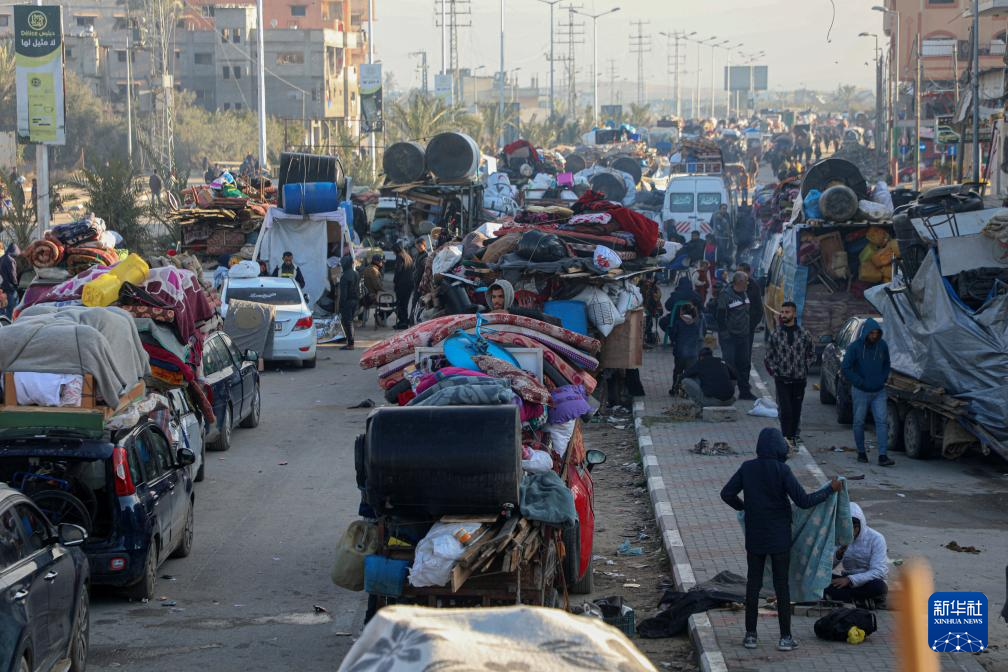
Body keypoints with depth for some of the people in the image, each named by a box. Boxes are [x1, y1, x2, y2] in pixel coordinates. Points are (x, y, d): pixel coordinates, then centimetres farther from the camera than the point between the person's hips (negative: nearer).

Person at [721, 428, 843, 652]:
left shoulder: (747, 468, -4)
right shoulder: (782, 471, -15)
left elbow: (726, 493, 0)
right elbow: (804, 501, -16)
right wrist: (830, 489, -6)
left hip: (754, 538, 3)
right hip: (779, 538, -3)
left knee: (753, 584, 11)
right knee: (781, 585, 5)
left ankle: (750, 634, 13)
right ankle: (785, 637, 7)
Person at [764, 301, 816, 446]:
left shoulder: (804, 335, -1)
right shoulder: (775, 335, -1)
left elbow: (811, 355, 12)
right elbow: (769, 357, 9)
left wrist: (804, 368, 2)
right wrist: (774, 371, -2)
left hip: (799, 380, 1)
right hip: (782, 380, -1)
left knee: (796, 410, 9)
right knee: (786, 410, -10)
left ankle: (793, 437, 22)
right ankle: (786, 438, -6)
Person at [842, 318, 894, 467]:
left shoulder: (882, 345, 0)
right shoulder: (855, 347, -11)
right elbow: (845, 368, -10)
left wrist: (883, 379, 2)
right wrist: (860, 382, -13)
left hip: (879, 392, 2)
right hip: (860, 392, -2)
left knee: (882, 422, -8)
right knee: (859, 423, 6)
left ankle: (882, 456, -12)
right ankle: (861, 453, 21)